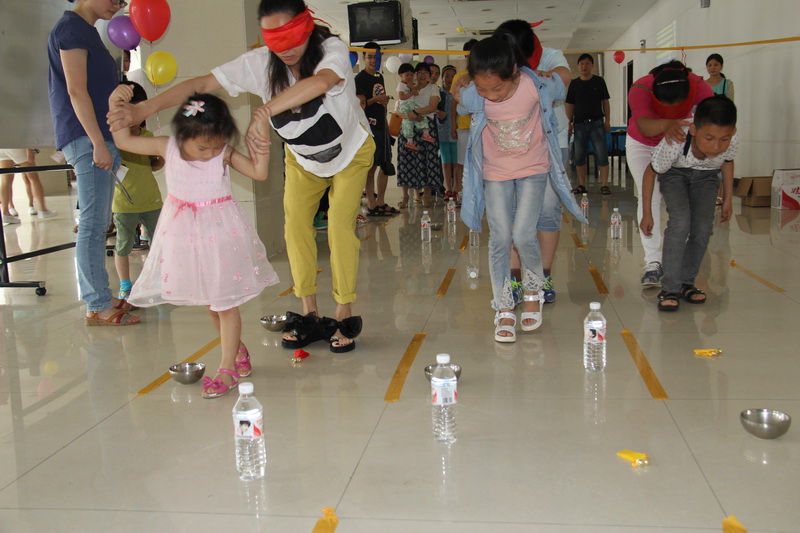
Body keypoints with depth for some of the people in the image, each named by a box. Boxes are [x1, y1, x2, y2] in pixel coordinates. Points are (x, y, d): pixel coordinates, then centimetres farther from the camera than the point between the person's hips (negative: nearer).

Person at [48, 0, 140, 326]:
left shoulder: (85, 30, 22)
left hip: (97, 139, 10)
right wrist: (98, 143, -20)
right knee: (93, 224, -9)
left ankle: (99, 298, 16)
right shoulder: (72, 27, -7)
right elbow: (76, 90, -15)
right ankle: (98, 306, -6)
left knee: (97, 224, 11)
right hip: (87, 139, -10)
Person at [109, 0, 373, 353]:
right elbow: (202, 84, -30)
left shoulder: (332, 49, -33)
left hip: (351, 152, -3)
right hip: (301, 158, 4)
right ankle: (310, 315, 3)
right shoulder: (259, 63, -24)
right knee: (295, 224, -6)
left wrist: (265, 110, -68)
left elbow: (321, 81, -56)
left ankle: (345, 316, -1)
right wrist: (142, 109, -42)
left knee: (340, 225, -13)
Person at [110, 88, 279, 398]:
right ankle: (239, 350, 33)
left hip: (221, 234, -3)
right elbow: (123, 141, 5)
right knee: (210, 303, 14)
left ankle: (228, 368, 10)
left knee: (225, 303, 1)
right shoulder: (167, 148, -4)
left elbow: (259, 171, -16)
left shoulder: (225, 154, -9)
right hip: (185, 234, 4)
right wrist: (116, 105, -5)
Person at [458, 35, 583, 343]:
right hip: (495, 171, 1)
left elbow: (560, 92, 0)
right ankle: (504, 310, 13)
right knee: (500, 239, -2)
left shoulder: (538, 86, -25)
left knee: (523, 236, -11)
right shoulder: (472, 98, -22)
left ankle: (534, 289, 20)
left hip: (533, 167, -1)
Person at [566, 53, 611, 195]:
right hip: (579, 124, 2)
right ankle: (582, 185, 13)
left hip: (596, 123, -2)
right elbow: (570, 105, 10)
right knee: (579, 156, 5)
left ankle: (604, 184, -2)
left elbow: (605, 102, 5)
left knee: (602, 155, -6)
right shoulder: (574, 83, 8)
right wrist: (569, 123, 3)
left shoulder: (599, 81, 5)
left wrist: (607, 121, -2)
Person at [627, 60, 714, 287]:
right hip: (642, 145, -1)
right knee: (649, 197, -11)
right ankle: (653, 262, -8)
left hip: (679, 143, 2)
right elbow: (644, 125, -53)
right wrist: (666, 125, -73)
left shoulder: (699, 87, -30)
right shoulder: (640, 89, -36)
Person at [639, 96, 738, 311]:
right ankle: (670, 288, -15)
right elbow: (650, 173, -20)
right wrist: (647, 213, -12)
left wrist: (727, 199, 5)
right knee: (680, 221, -24)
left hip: (706, 176, 3)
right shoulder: (673, 144, -41)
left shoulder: (732, 142, -32)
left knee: (703, 228, -12)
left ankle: (686, 283, 8)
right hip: (675, 173, -3)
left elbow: (727, 162, -4)